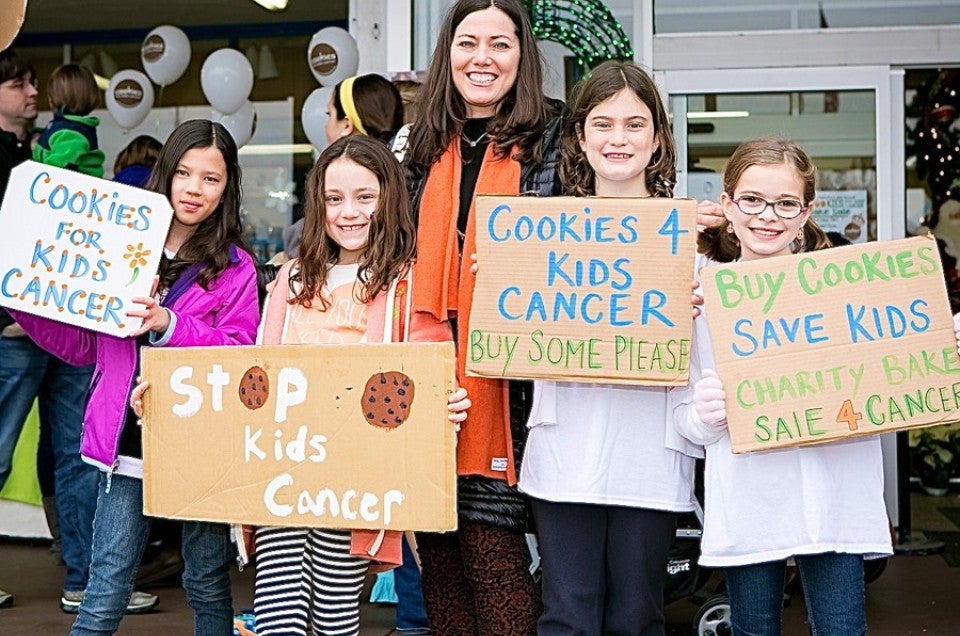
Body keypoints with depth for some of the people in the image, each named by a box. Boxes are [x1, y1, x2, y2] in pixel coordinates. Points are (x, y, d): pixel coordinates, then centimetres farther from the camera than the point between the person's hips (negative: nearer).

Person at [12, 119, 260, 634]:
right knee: (107, 586, 4)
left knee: (207, 582, 11)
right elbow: (82, 345, 13)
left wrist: (167, 325, -22)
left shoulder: (234, 267, 0)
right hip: (128, 437, 2)